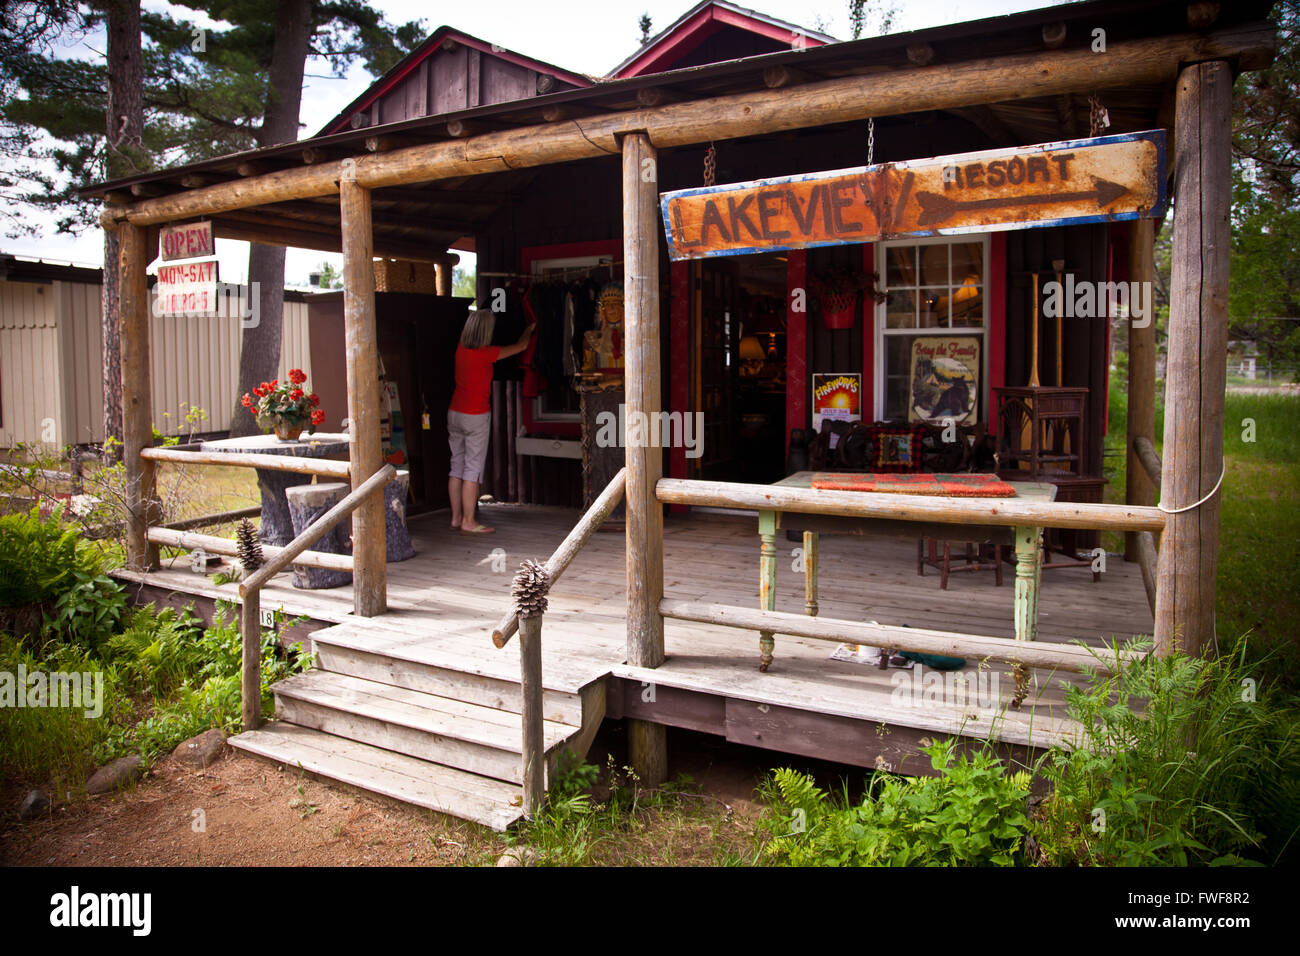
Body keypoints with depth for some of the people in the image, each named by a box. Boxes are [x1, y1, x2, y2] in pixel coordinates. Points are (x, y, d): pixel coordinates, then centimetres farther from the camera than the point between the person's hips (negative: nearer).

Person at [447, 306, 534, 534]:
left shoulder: (461, 348, 1)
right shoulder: (486, 353, -16)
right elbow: (521, 346, -2)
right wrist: (529, 329, 17)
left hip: (455, 413, 7)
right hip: (476, 416, -7)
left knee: (457, 467, 11)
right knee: (473, 469, -2)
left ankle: (456, 518, 18)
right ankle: (468, 522, 1)